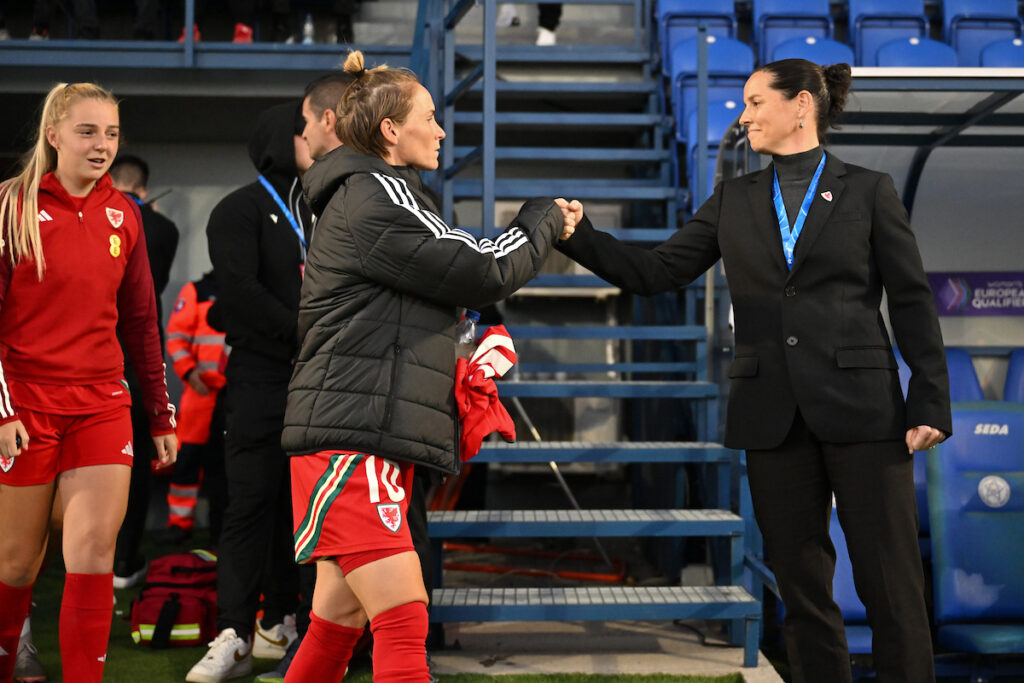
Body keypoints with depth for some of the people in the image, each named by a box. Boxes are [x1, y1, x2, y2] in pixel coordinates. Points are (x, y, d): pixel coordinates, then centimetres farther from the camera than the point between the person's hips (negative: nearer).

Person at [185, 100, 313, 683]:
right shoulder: (242, 210, 1)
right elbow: (239, 289, -12)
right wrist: (303, 335, -15)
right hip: (262, 375, -5)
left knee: (298, 500, 6)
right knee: (252, 500, -7)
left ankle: (280, 622, 14)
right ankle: (235, 635, -6)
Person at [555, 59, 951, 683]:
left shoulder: (868, 191, 2)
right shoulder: (734, 201, 12)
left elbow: (913, 303, 0)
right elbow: (657, 273, 8)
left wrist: (931, 405, -7)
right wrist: (580, 236, -5)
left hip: (861, 407, -3)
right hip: (772, 414, 4)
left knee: (891, 584, -2)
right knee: (802, 585, 9)